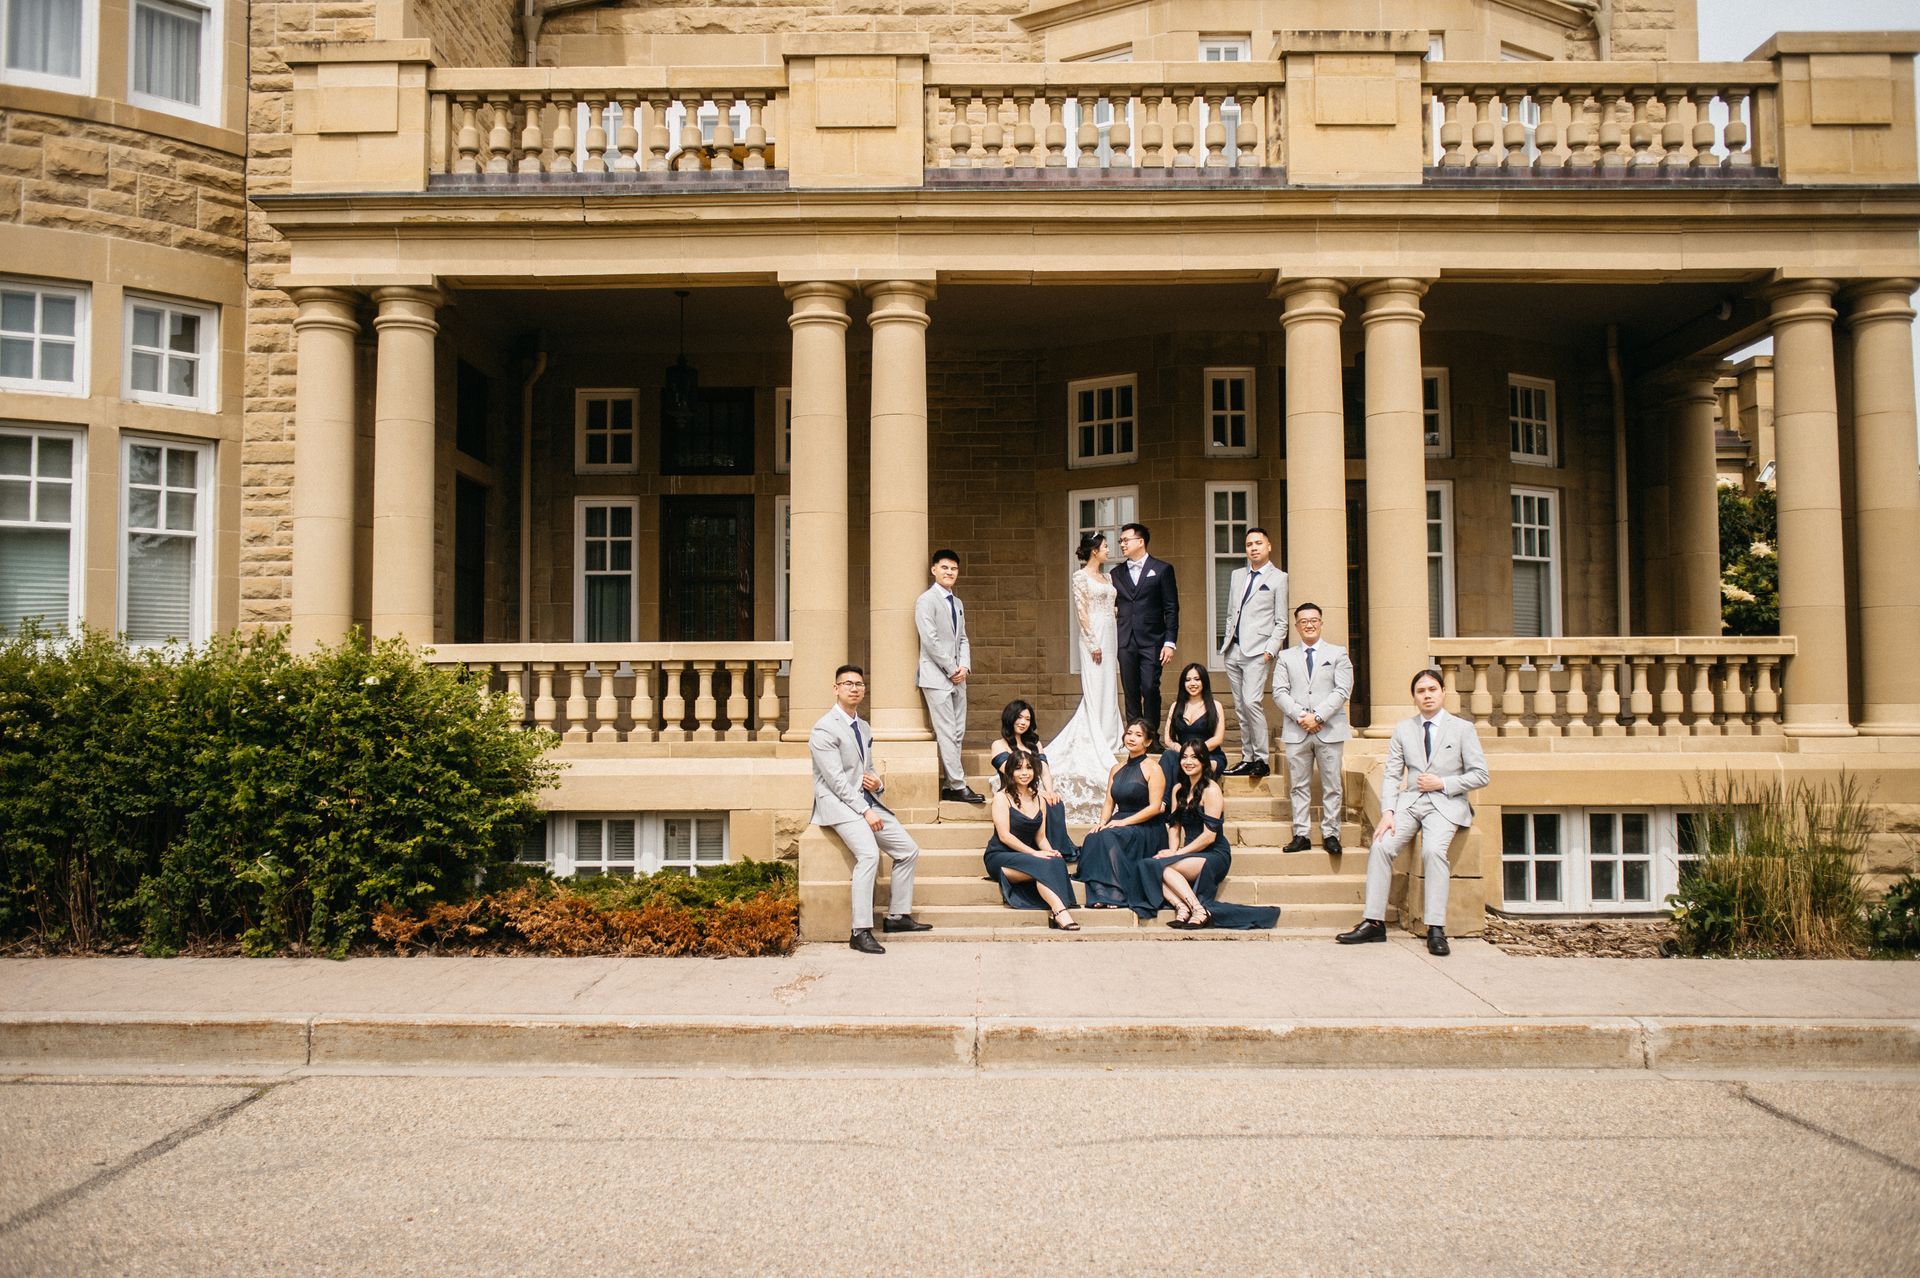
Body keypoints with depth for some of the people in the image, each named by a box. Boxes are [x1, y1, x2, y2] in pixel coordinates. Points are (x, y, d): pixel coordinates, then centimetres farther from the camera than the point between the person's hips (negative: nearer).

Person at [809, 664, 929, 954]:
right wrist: (865, 811, -19)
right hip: (838, 803, -9)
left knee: (909, 850, 5)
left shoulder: (864, 729, 18)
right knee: (869, 854, -30)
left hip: (866, 801, 9)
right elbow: (836, 780, -16)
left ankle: (898, 915, 15)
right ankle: (860, 931, -28)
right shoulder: (824, 729, -9)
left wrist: (877, 783, 1)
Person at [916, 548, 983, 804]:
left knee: (957, 733, 6)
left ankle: (949, 785, 10)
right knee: (947, 733, -7)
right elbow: (930, 640, -13)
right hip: (937, 677, -8)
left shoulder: (957, 603, 18)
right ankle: (958, 786, -6)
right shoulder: (926, 600, -6)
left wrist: (964, 667, 0)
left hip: (957, 677, 8)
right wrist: (951, 669, -12)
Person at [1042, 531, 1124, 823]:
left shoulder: (1105, 576, 16)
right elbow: (1081, 611, -12)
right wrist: (1093, 643, -17)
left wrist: (1113, 641, 12)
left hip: (1109, 636, 8)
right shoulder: (1080, 577, -8)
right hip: (1093, 636, -8)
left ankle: (1108, 740, 14)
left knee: (1108, 689, 9)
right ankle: (1094, 743, -2)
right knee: (1094, 689, -6)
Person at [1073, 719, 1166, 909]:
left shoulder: (1152, 770, -2)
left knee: (1109, 837, -34)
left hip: (1145, 828, -5)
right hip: (1120, 823, 5)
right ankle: (1099, 894, -35)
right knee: (1093, 837, -27)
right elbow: (1109, 803, 15)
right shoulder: (1117, 769, 17)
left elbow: (1155, 807, -11)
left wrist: (1124, 822, -18)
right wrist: (1102, 821, -7)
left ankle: (1115, 894, -33)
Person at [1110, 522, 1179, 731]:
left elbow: (1171, 609, 1)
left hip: (1152, 641, -4)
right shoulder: (1117, 574, 15)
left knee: (1150, 689, -9)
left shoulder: (1162, 569, 4)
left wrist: (1170, 642, -7)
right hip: (1125, 642, 4)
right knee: (1131, 692, 4)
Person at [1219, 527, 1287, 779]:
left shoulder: (1278, 578, 2)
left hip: (1258, 651, -6)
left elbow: (1281, 622, -1)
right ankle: (1247, 758, 13)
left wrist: (1270, 650, -11)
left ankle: (1262, 759, -10)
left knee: (1251, 701, -17)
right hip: (1233, 650, 6)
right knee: (1240, 707, 7)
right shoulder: (1237, 575, 19)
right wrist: (1227, 642, 12)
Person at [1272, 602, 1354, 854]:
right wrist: (1300, 715, -12)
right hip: (1296, 731, 1)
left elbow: (1343, 690, -2)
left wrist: (1317, 716, -13)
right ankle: (1301, 835, 6)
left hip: (1330, 729, -1)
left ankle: (1330, 834, 8)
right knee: (1299, 786, 3)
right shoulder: (1286, 657, 13)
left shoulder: (1338, 654, 8)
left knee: (1331, 786, 2)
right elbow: (1279, 692, 3)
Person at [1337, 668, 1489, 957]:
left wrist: (1442, 783, -10)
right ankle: (1374, 922, -17)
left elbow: (1480, 775, 2)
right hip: (1410, 801, 3)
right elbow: (1392, 775, 6)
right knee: (1381, 846, -22)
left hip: (1446, 803, -3)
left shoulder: (1463, 729, 4)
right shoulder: (1403, 729, 11)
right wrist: (1387, 812, -9)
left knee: (1433, 849, -31)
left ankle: (1436, 929, -27)